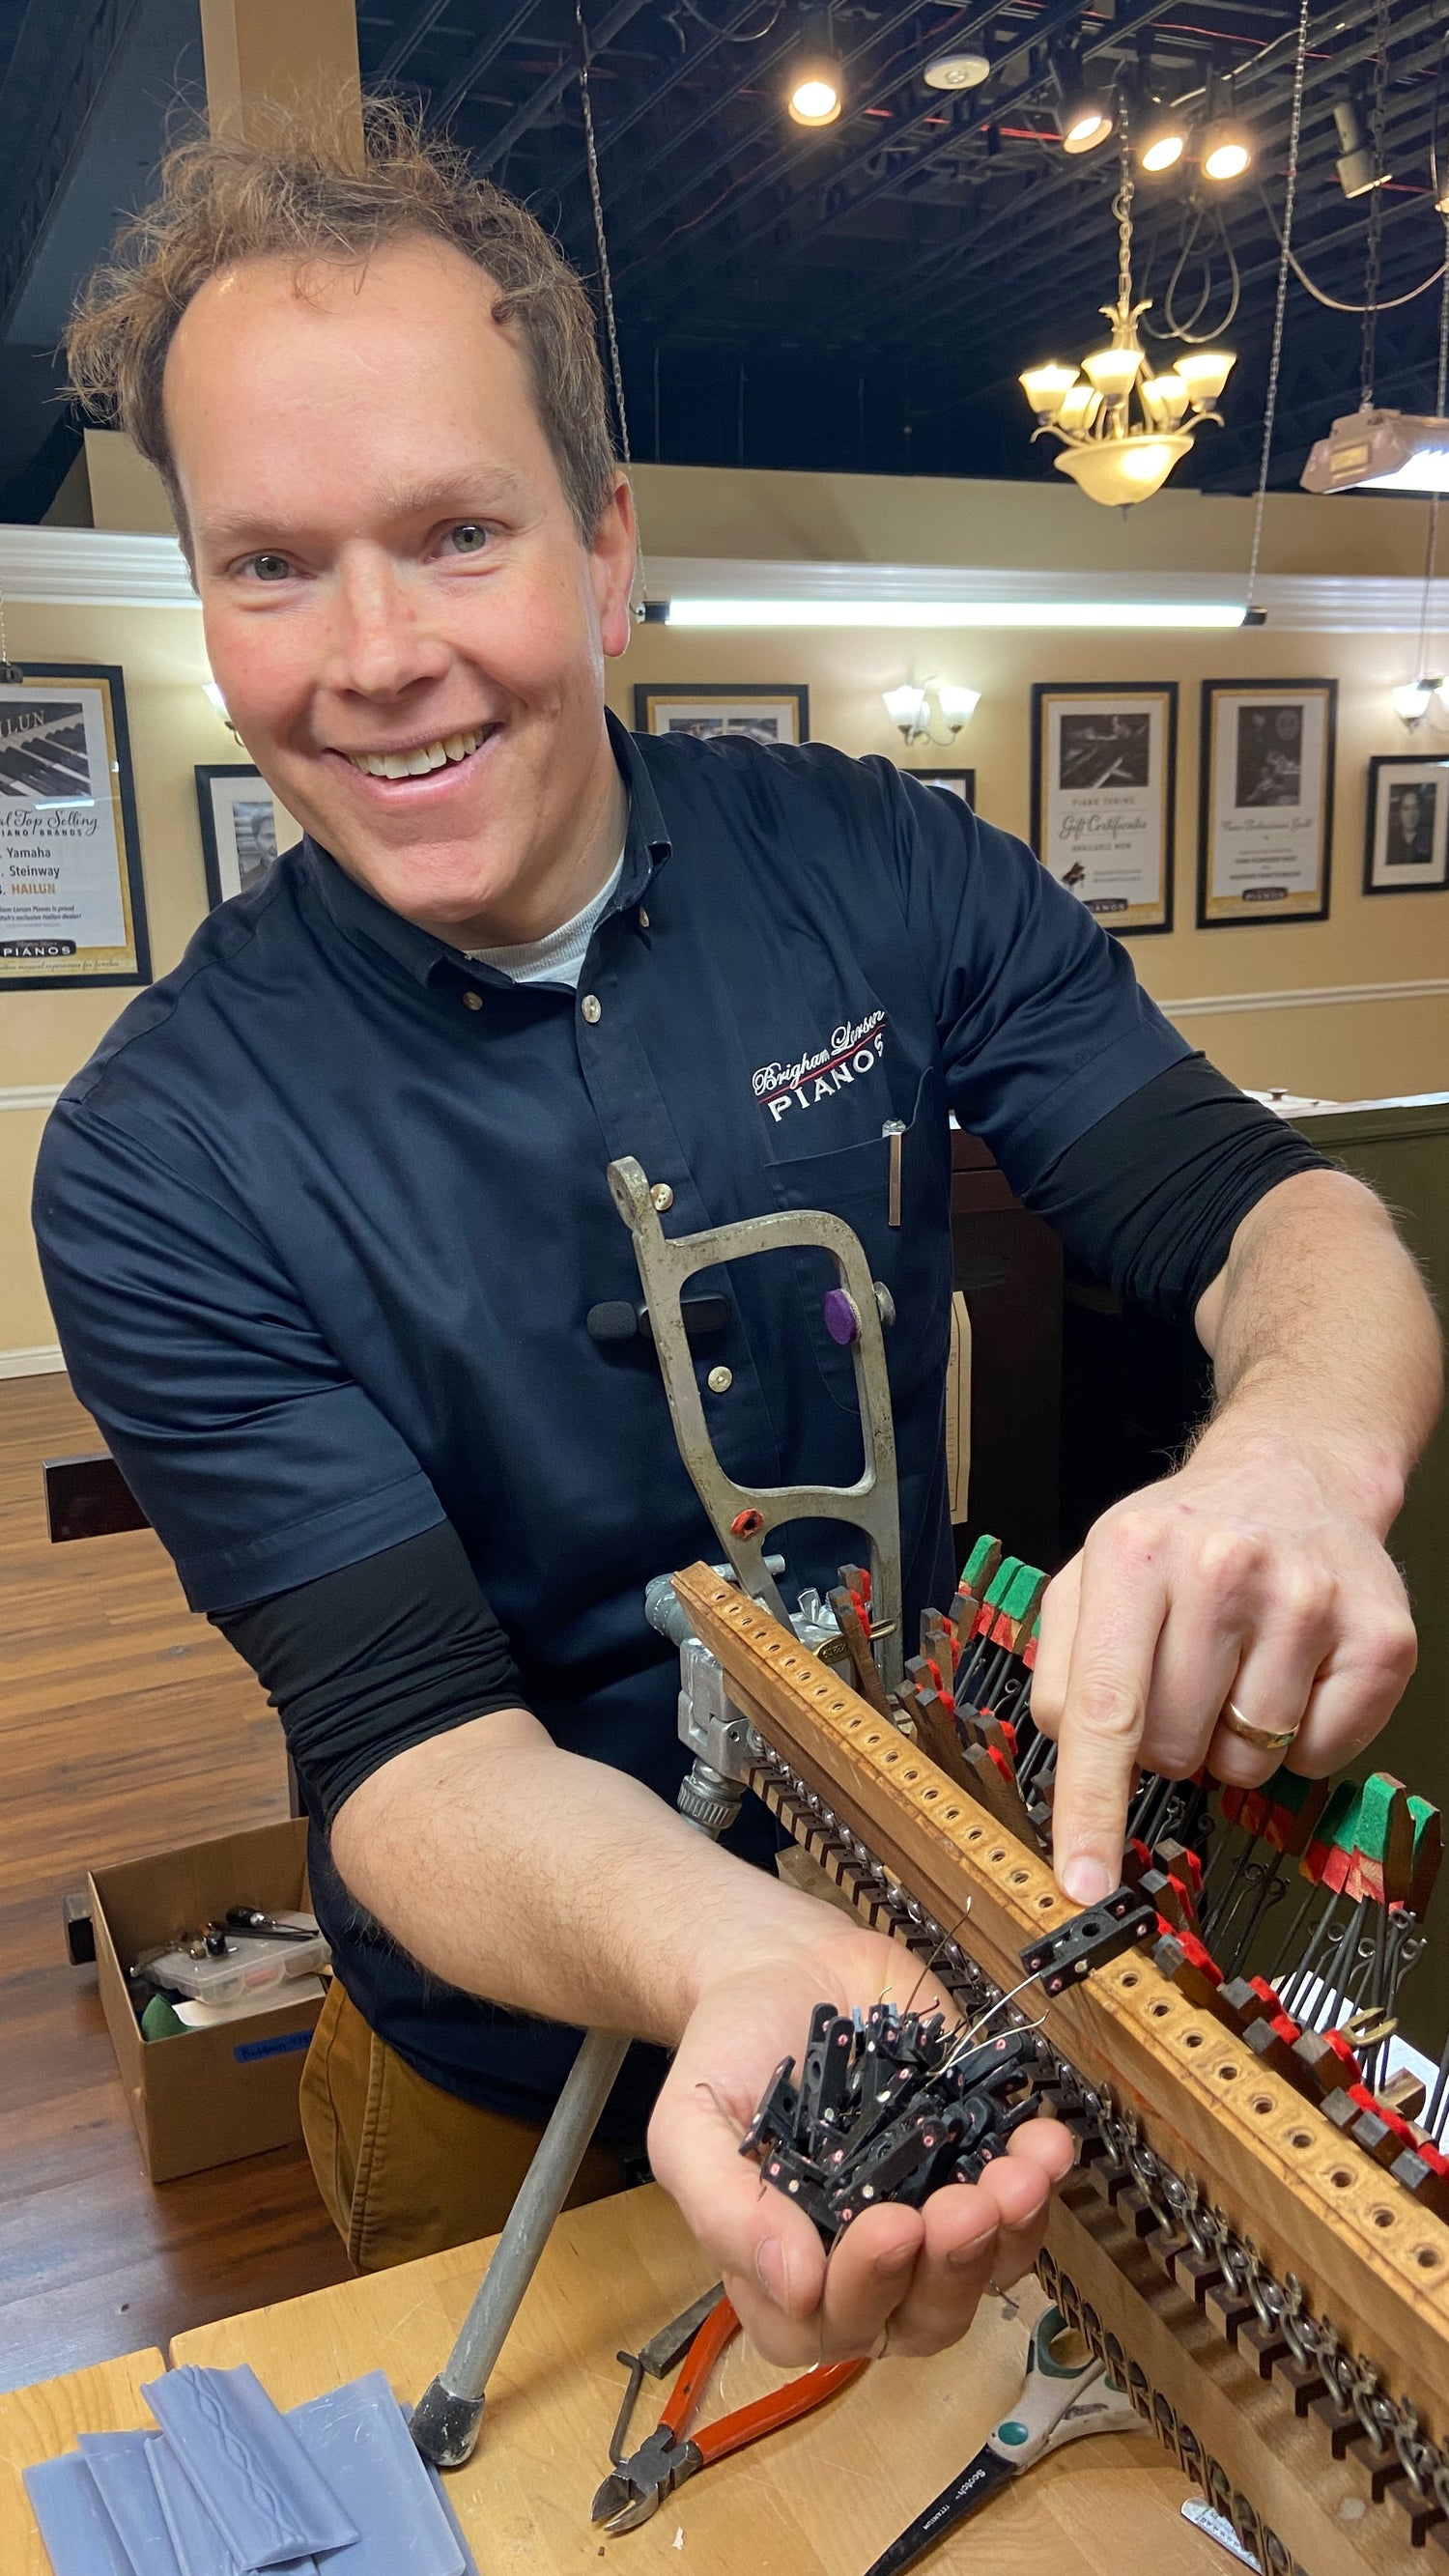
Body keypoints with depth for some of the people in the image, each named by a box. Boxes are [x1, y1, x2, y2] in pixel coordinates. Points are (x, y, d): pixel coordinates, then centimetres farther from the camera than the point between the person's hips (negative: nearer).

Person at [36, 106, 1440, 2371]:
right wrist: (740, 1969, -47)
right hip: (513, 2086, -1)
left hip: (953, 1942, 2)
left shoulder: (881, 870, -13)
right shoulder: (159, 1164, -21)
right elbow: (414, 1741, -26)